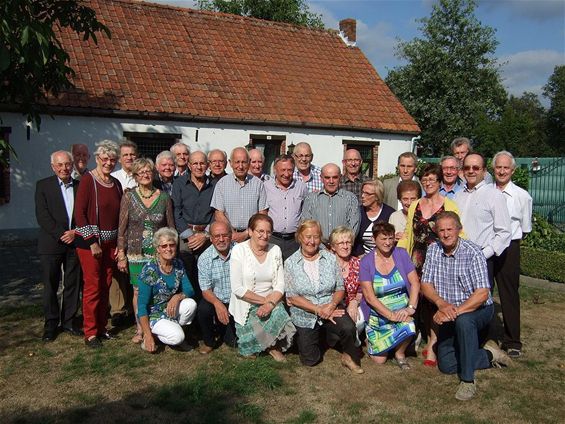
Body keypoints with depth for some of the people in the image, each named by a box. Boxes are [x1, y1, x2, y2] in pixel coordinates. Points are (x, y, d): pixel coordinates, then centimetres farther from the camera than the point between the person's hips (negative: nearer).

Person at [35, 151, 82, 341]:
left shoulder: (80, 186, 9)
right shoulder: (43, 185, 1)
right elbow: (42, 215, -7)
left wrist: (75, 233, -9)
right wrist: (61, 235, -14)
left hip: (75, 242, 2)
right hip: (51, 244, -2)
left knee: (73, 284, 7)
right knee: (50, 285, 4)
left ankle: (68, 321, 20)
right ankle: (51, 324, 16)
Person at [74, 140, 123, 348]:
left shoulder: (116, 183, 9)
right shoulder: (88, 180, -8)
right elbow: (79, 213, -12)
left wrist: (119, 244, 7)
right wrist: (92, 242, -14)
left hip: (110, 242, 5)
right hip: (89, 241, -5)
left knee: (106, 286, 10)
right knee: (92, 287, -1)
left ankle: (101, 327, 23)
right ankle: (90, 333, 10)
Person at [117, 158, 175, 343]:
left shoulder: (164, 197, 2)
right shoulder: (129, 196, -1)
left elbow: (171, 228, 7)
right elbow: (122, 228, 1)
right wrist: (121, 255, -2)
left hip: (159, 253, 0)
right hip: (136, 253, 0)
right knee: (138, 292, 4)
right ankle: (140, 329, 18)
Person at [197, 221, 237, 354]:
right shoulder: (204, 258, -8)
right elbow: (206, 290, -8)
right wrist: (217, 303, -29)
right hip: (215, 299, 1)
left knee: (234, 341, -11)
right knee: (203, 309, -30)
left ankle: (222, 329, 27)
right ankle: (209, 341, 1)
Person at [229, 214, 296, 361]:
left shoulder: (275, 250, 3)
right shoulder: (239, 250, -9)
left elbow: (280, 285, 1)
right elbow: (237, 288, -13)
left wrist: (270, 303, -17)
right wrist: (264, 300, -16)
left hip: (272, 303, 4)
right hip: (246, 306, -3)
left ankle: (274, 346, 5)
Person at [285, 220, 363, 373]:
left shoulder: (330, 258, 1)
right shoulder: (290, 263, -5)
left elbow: (340, 288, 0)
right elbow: (292, 297, -10)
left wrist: (331, 305, -21)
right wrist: (318, 309, -19)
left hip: (331, 310, 0)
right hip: (305, 316, 0)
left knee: (348, 328, -30)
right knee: (310, 360, 1)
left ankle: (349, 357, 1)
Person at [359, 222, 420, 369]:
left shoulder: (401, 254, -1)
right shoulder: (366, 262, -8)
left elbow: (415, 283, -5)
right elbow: (369, 296, -14)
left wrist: (411, 308, -20)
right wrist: (391, 315, -23)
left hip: (402, 310, 1)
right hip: (378, 313, -1)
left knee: (408, 325, -33)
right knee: (379, 360, -5)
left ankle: (400, 352, 0)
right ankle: (370, 339, 29)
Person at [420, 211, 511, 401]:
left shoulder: (473, 252, -20)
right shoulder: (433, 250, -4)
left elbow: (482, 293, -26)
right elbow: (425, 284, -4)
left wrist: (455, 311, -33)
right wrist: (441, 303, -23)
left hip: (478, 309, -5)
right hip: (449, 314, 5)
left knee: (463, 320, -40)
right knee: (446, 365, 0)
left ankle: (468, 380, -25)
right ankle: (489, 355, 22)